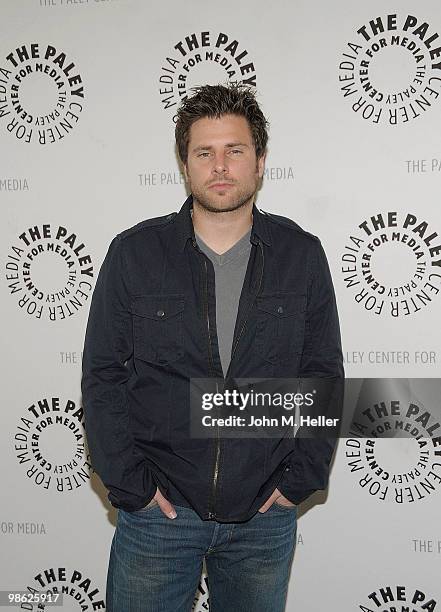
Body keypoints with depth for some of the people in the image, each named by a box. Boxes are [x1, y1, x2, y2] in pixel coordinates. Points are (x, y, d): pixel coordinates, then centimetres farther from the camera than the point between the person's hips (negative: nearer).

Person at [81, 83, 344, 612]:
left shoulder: (302, 256, 0)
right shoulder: (134, 252, -3)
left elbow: (324, 375, 3)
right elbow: (102, 375, -2)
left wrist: (298, 478, -3)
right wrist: (130, 483, -7)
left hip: (265, 515, 1)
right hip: (157, 510, -1)